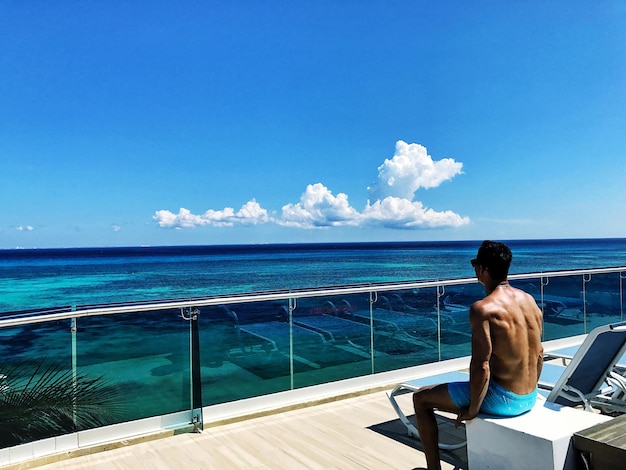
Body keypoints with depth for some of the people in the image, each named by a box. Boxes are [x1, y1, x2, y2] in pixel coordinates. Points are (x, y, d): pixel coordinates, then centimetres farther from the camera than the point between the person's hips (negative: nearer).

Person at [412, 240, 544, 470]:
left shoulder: (482, 309, -23)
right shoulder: (529, 300, 1)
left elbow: (481, 366, -25)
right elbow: (539, 354, 10)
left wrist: (472, 410, -12)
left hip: (502, 399, -8)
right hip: (529, 399, 8)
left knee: (421, 398, 8)